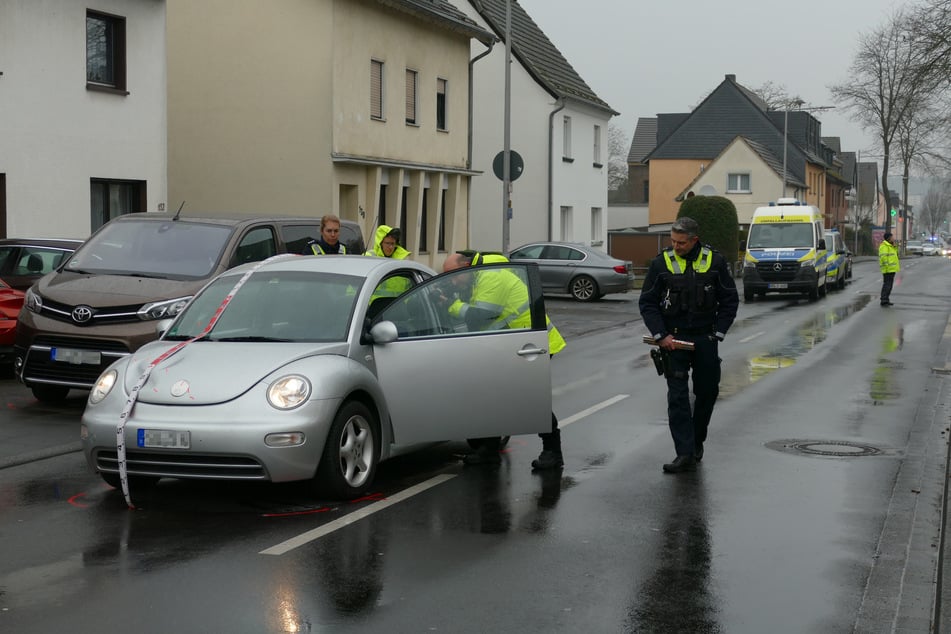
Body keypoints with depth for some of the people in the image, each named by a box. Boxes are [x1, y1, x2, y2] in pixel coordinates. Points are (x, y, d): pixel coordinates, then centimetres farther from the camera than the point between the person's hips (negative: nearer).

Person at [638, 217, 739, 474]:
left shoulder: (714, 261, -1)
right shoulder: (661, 262, -5)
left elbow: (730, 300, 6)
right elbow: (647, 303, 0)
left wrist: (717, 333, -1)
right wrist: (661, 335, -9)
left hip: (705, 338, 2)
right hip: (673, 339, -2)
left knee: (707, 392, 10)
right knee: (677, 396, -8)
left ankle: (697, 441, 31)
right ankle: (685, 454, -9)